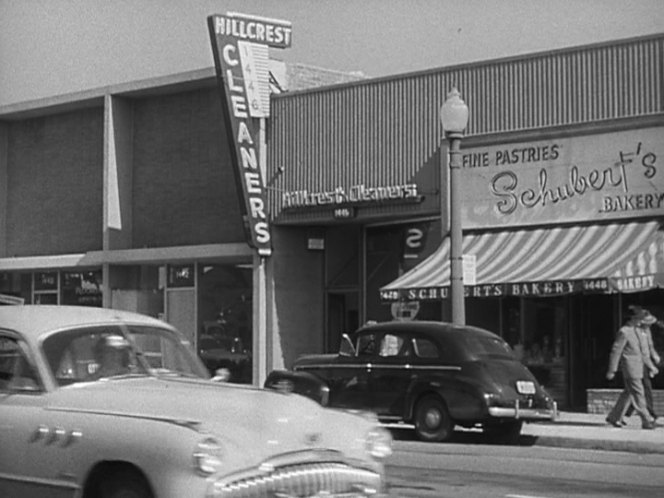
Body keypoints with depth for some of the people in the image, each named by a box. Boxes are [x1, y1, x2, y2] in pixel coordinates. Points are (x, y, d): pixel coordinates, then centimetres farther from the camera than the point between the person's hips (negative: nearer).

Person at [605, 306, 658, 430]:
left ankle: (613, 417, 22)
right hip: (630, 367, -9)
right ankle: (646, 421, -4)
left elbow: (642, 350, 20)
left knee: (627, 393, 14)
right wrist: (611, 371, -14)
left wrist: (650, 366, 17)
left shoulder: (637, 331, 14)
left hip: (639, 367, 9)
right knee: (638, 395, -7)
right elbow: (616, 351, -13)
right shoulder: (624, 332, -13)